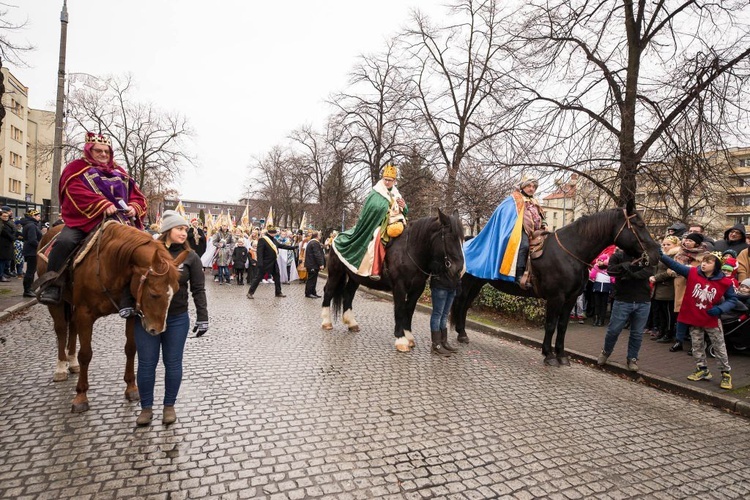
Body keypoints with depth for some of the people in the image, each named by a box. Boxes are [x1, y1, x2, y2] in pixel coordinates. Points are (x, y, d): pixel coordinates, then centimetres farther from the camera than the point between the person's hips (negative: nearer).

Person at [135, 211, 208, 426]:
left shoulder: (190, 257, -5)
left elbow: (198, 290, -4)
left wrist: (202, 318, -9)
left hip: (177, 319, 0)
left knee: (173, 363, 10)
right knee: (146, 363, 8)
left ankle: (169, 406, 27)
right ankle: (146, 407, 25)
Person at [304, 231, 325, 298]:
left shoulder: (310, 242, 17)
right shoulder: (315, 243, -17)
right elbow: (317, 254, -23)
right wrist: (321, 264, -23)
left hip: (310, 264, 11)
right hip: (313, 265, -11)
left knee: (312, 279, 14)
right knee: (311, 279, -4)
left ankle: (313, 292, 20)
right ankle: (308, 293, 2)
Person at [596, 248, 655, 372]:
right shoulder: (618, 255, 1)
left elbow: (649, 271, -12)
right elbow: (611, 270, -16)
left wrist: (631, 275, -23)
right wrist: (627, 265, -27)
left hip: (643, 302, 2)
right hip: (623, 300, -1)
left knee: (637, 333, 8)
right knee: (613, 330, 5)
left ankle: (632, 358, 23)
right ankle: (606, 352, 27)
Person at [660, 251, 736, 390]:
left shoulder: (725, 282, -11)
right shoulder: (692, 273, -9)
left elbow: (732, 300, -1)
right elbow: (675, 265, -18)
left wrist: (720, 309, -18)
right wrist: (661, 255, -31)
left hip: (711, 320, -2)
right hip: (693, 319, 2)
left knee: (719, 348, 10)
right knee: (697, 347, 15)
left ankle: (726, 373, 26)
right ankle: (702, 370, 31)